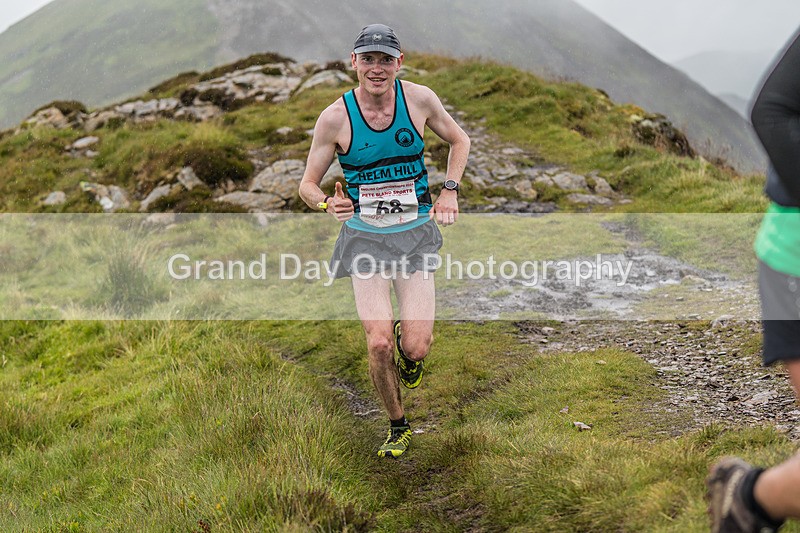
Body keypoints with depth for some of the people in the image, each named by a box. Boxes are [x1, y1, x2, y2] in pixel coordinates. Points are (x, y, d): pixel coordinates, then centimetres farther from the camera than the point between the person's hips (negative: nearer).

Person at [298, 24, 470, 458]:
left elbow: (459, 141, 15)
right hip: (365, 235, -1)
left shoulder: (420, 99, -5)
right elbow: (307, 184, 1)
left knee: (415, 347, -11)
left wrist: (449, 190, 1)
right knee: (379, 343, -13)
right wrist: (329, 204, -21)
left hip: (415, 232, 1)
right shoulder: (335, 117, -8)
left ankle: (408, 355, 30)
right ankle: (397, 426, 14)